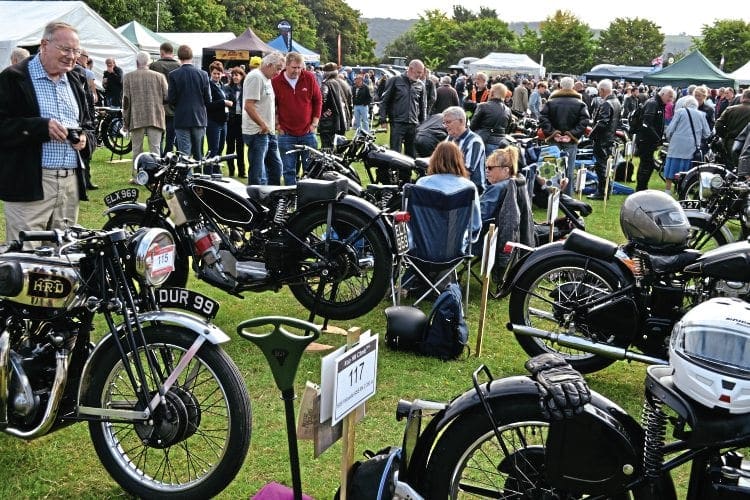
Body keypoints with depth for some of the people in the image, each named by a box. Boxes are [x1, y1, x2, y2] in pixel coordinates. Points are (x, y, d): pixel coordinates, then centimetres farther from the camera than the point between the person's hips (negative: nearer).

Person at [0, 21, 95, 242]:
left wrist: (85, 138, 4)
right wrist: (41, 127, -18)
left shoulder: (75, 81, 19)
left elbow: (88, 124, 27)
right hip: (29, 183, -6)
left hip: (71, 182, 6)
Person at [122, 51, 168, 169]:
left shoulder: (128, 76, 4)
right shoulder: (159, 76, 4)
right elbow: (167, 97, 2)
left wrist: (125, 120, 6)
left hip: (136, 119, 0)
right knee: (155, 149, 0)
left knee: (137, 150, 7)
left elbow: (126, 100, 1)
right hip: (156, 118, 0)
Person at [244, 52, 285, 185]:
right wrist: (263, 125, -19)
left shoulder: (268, 79, 18)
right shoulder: (255, 77, -13)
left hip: (269, 131, 10)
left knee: (276, 167, 16)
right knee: (258, 174, -6)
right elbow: (248, 106, -21)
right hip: (257, 133, -10)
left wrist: (273, 124, 14)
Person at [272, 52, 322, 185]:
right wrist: (277, 125, 0)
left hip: (308, 133, 1)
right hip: (286, 134, -1)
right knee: (289, 170, 4)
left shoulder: (310, 78, 0)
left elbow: (318, 100, 8)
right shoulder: (275, 82, -3)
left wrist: (314, 123, 3)